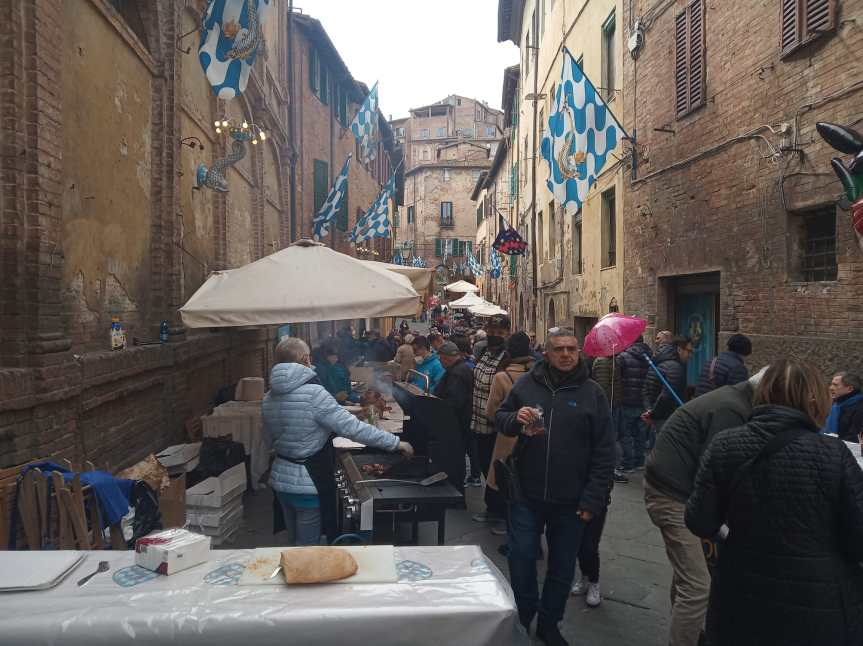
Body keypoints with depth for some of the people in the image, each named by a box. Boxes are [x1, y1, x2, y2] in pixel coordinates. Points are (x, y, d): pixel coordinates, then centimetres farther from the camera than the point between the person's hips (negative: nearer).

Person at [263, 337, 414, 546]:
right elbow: (352, 428, -23)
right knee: (308, 545, 8)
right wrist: (395, 442, -17)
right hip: (309, 484, -7)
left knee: (294, 541, 22)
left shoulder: (268, 399, 2)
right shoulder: (313, 393, -21)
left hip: (280, 480, 7)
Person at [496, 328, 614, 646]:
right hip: (526, 493, 1)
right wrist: (516, 419, -13)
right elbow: (499, 417, 11)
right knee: (521, 557, 7)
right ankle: (523, 617, 33)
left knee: (562, 566, 14)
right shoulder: (526, 384, 0)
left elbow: (604, 452, -4)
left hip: (570, 500, 0)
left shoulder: (592, 393, -4)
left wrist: (592, 499, -8)